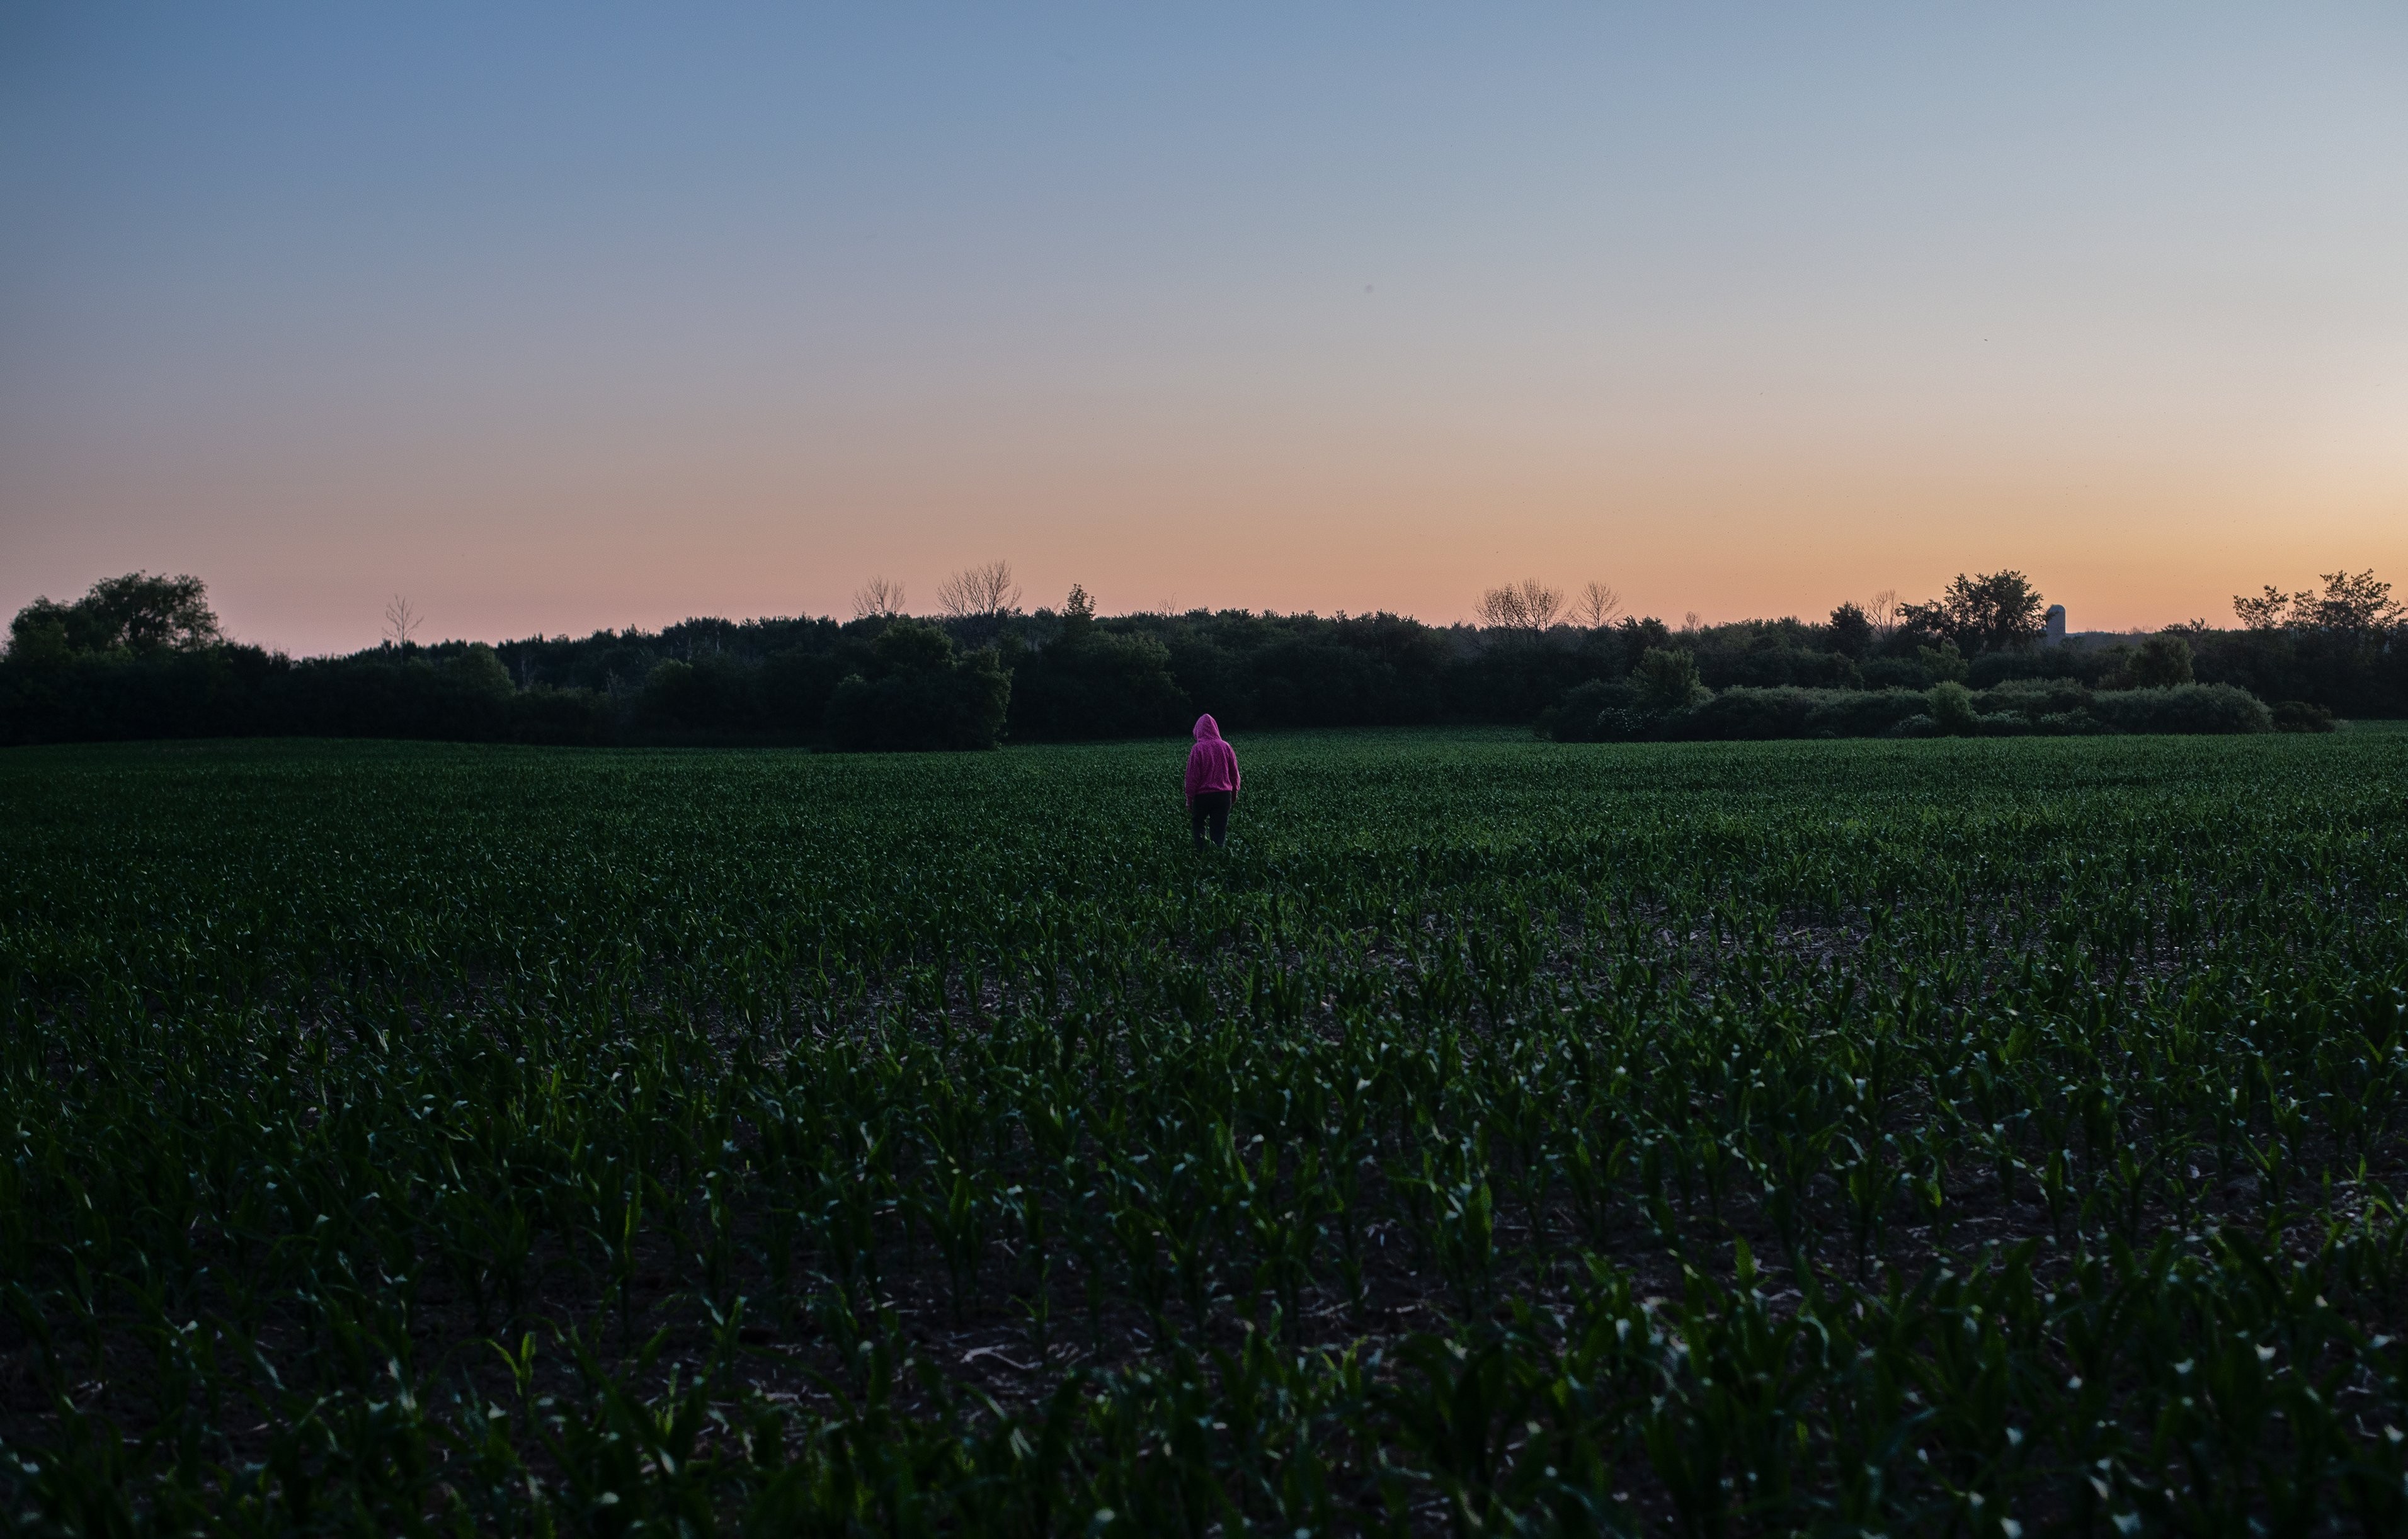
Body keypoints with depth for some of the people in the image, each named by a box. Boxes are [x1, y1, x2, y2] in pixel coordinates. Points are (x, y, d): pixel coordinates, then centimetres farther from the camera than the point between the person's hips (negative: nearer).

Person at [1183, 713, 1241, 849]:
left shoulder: (1198, 749, -13)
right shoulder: (1226, 747, -2)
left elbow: (1192, 777, -10)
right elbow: (1235, 774, 6)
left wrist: (1189, 799, 0)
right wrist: (1234, 792, 22)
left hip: (1202, 795, -3)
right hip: (1224, 795, 3)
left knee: (1197, 824, 18)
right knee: (1220, 830, 8)